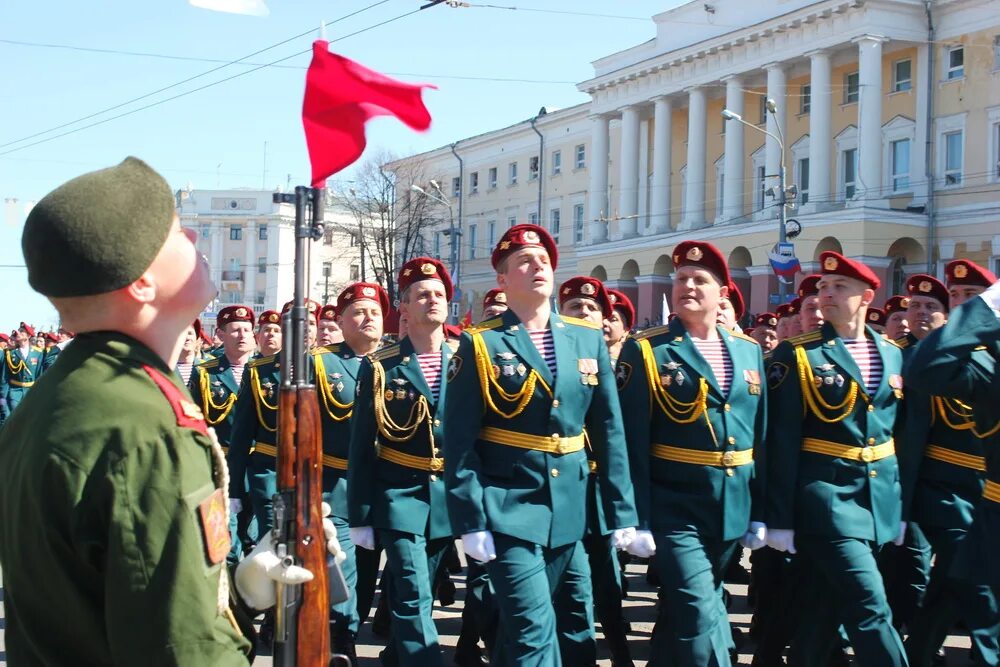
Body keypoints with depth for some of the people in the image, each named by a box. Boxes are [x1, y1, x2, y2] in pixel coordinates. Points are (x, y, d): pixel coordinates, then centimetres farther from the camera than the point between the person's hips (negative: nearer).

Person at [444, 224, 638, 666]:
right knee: (534, 628, -11)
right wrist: (470, 520, -14)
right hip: (508, 510, -4)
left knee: (521, 625, 16)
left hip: (568, 510, 5)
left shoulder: (588, 339, 7)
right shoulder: (480, 346, -5)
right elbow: (460, 442, -8)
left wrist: (622, 511, 4)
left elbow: (608, 431, 7)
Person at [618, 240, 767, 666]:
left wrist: (760, 512, 8)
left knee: (681, 614, 18)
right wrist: (637, 520, -15)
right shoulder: (645, 351, -7)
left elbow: (761, 436, 11)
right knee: (700, 620, -11)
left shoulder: (749, 351, 8)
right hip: (675, 512, -5)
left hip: (733, 512, 5)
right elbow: (632, 441, -11)